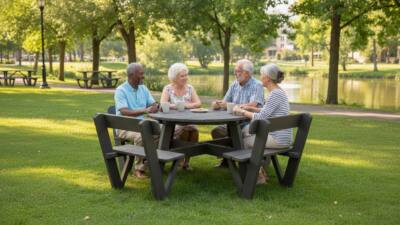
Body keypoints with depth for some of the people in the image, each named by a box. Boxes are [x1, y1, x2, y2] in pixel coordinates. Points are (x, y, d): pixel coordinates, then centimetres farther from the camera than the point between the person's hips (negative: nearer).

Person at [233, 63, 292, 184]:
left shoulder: (275, 94, -19)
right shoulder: (279, 91, 11)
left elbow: (261, 117, -21)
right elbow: (267, 112, 21)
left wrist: (241, 111, -10)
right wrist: (250, 108, 12)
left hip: (278, 139, -9)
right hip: (282, 136, 9)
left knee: (244, 142, 8)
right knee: (245, 131, 20)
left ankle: (258, 176, 18)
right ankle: (260, 171, 22)